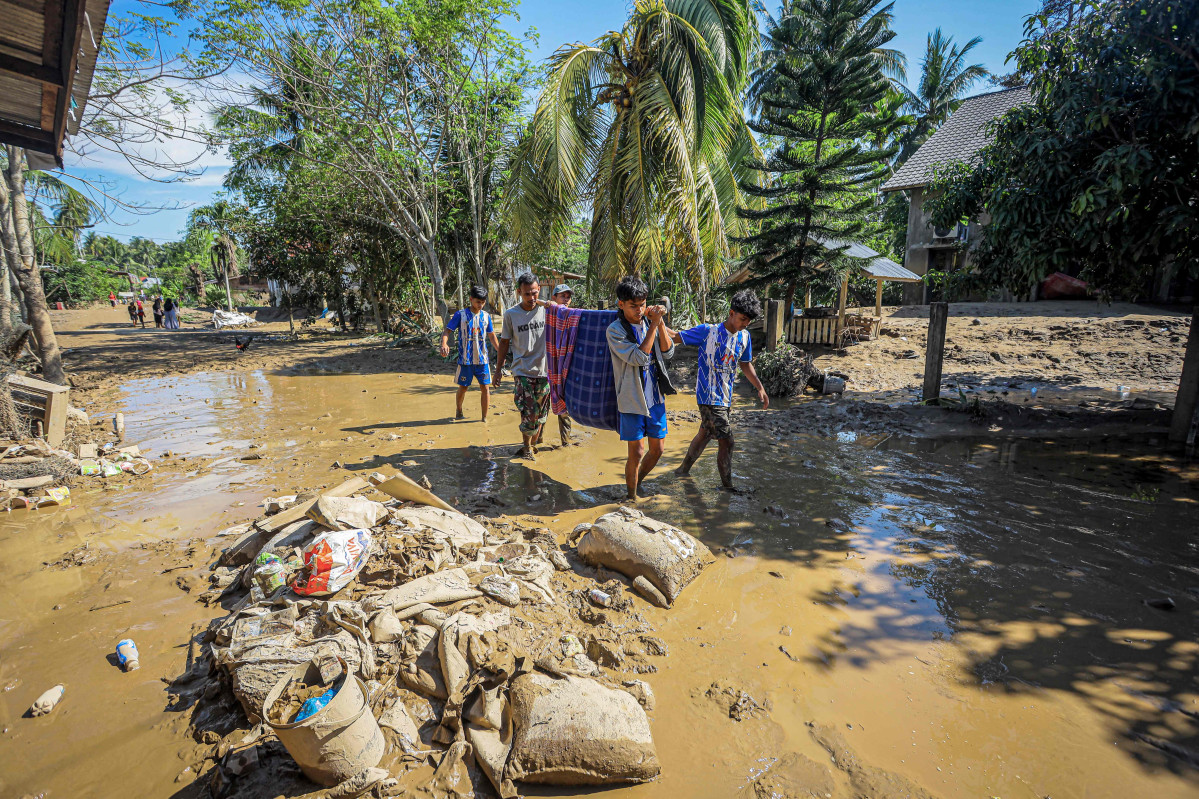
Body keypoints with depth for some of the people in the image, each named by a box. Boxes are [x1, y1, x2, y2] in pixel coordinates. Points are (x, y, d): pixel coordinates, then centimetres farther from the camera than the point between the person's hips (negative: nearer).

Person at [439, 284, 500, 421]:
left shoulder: (486, 316, 6)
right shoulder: (460, 314, -4)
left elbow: (491, 335, 17)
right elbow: (447, 330, -6)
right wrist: (444, 344, -26)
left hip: (482, 359, 2)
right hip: (465, 359, -2)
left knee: (485, 387, -2)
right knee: (463, 387, 11)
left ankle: (484, 417, 10)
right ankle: (459, 412, 35)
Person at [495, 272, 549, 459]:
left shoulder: (547, 309, -1)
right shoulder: (511, 314, -3)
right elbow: (504, 342, 7)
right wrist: (498, 369, 8)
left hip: (544, 370, 2)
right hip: (523, 371, -2)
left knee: (541, 412, 10)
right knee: (528, 412, -6)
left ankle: (534, 443, 32)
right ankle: (527, 447, 16)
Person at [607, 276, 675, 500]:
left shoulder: (648, 322, 4)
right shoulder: (615, 330, -12)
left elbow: (668, 353, -1)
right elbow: (639, 357, -23)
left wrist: (661, 324, -11)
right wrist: (654, 325, -23)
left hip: (655, 397, 5)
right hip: (632, 399, -5)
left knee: (657, 449, 13)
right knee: (636, 453, -1)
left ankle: (638, 481, 37)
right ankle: (632, 497, 20)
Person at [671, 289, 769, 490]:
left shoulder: (744, 336, 6)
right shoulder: (708, 331, -13)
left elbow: (745, 364, 18)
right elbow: (675, 337, -12)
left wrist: (760, 388, 14)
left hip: (725, 397, 7)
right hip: (709, 396, -7)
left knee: (705, 434, 20)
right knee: (726, 441, -5)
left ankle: (684, 469, 38)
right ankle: (727, 485, 10)